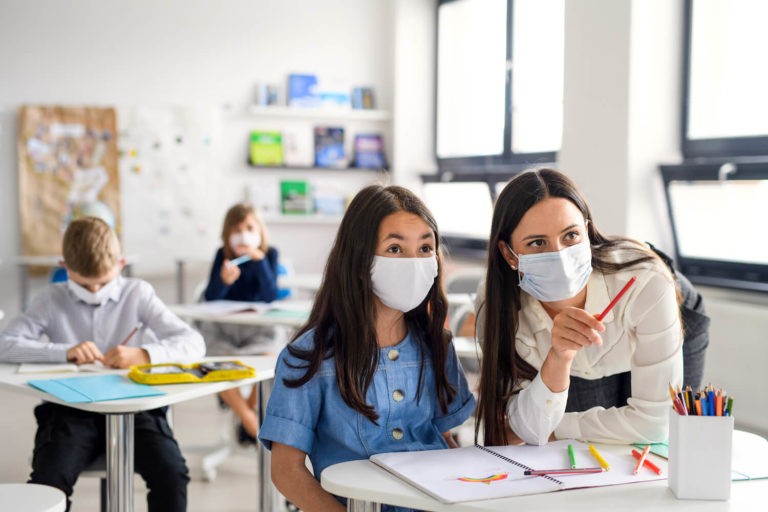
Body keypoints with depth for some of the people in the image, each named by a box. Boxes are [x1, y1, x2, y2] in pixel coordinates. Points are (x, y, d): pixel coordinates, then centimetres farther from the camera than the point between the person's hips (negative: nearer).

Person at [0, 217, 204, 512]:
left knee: (172, 474, -24)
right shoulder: (52, 300, 8)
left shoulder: (138, 294, 7)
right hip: (71, 409, 0)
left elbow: (193, 343, -3)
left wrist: (143, 354, -22)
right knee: (47, 481, -27)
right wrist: (64, 352, -17)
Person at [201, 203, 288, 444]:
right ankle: (252, 422, -6)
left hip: (259, 327, -1)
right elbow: (210, 298, -7)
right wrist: (223, 280, -28)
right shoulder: (223, 254, -1)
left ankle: (249, 410, -2)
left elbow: (270, 297, -15)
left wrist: (259, 259, -24)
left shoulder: (269, 254, -3)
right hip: (223, 328, 1)